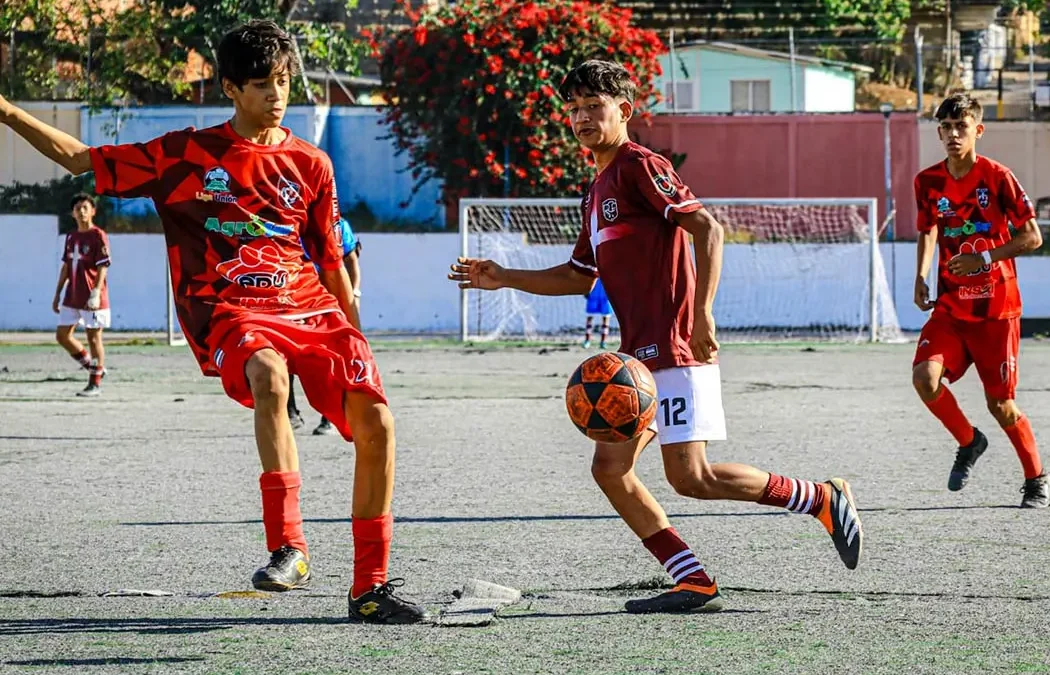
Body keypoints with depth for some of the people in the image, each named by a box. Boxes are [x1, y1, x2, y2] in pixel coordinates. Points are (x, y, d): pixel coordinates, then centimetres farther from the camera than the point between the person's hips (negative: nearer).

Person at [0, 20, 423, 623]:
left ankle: (371, 588, -3)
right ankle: (289, 549, -39)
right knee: (269, 374, -38)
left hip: (312, 308, 3)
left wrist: (356, 345, 20)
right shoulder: (187, 154, 8)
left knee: (376, 422, -15)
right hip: (233, 313, -3)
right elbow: (82, 160, 14)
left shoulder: (310, 164, 13)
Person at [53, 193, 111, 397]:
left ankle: (95, 384, 6)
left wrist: (96, 294, -24)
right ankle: (94, 367, 21)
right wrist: (58, 294, 17)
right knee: (62, 335, 6)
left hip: (92, 299, -7)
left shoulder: (98, 236, -9)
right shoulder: (71, 237, 13)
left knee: (94, 338, -2)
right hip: (72, 298, 7)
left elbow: (102, 267, -14)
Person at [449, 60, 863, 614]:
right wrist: (505, 278, 21)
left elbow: (707, 229, -17)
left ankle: (822, 499, 2)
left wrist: (702, 313, -25)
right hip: (639, 353, 10)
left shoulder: (639, 167, -8)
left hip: (675, 347, -10)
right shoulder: (597, 190, 21)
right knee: (609, 468, 1)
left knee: (690, 476, -12)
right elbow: (580, 277, 30)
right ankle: (694, 583, 1)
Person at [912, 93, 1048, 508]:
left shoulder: (997, 177, -11)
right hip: (950, 307, 4)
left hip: (996, 309, -4)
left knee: (1000, 403, -1)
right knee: (924, 376, -19)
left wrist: (984, 257, -21)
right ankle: (968, 442, 8)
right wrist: (921, 277, 4)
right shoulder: (928, 182, 1)